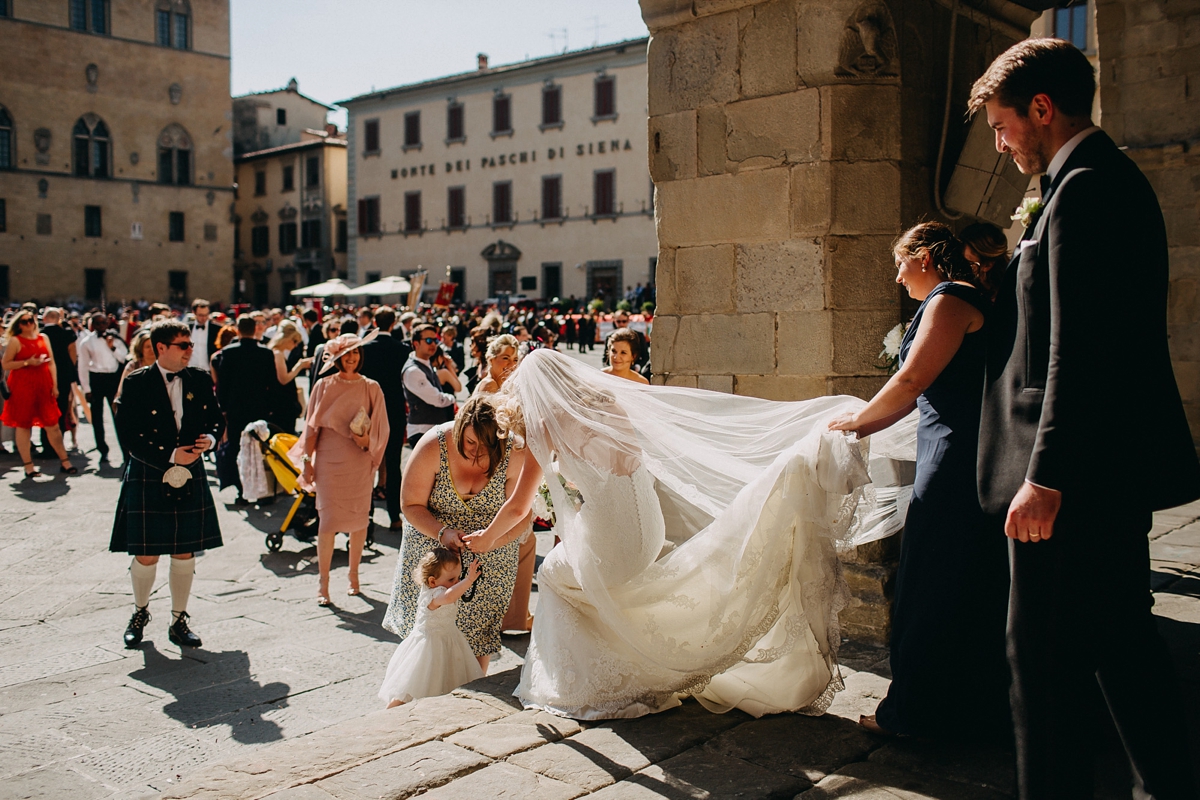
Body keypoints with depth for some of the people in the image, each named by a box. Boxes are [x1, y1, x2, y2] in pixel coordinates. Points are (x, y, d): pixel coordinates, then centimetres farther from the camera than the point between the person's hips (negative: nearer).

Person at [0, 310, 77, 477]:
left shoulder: (43, 338, 11)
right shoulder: (15, 341, -2)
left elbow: (51, 363, 11)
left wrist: (55, 385, 5)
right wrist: (27, 362, -17)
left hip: (43, 386, 4)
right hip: (22, 387, -4)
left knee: (52, 425, 6)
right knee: (23, 425, 3)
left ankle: (64, 462, 11)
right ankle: (28, 466, 8)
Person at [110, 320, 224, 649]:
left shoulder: (200, 380, 5)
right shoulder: (137, 384, -7)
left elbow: (216, 419, 12)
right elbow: (128, 433, -11)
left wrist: (210, 437, -11)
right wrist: (169, 456, -17)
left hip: (190, 478, 3)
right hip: (147, 479, -3)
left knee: (184, 554, 9)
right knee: (145, 556, 4)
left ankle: (179, 622, 23)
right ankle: (140, 612, 31)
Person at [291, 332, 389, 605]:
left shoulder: (371, 388, 4)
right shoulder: (324, 387, 3)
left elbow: (381, 429, 7)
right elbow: (312, 427, 5)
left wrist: (367, 440, -13)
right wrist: (307, 461, 0)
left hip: (360, 463, 1)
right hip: (329, 461, -1)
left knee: (359, 519, 5)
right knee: (328, 520, -4)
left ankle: (354, 575, 22)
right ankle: (323, 582, 7)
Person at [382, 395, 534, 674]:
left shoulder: (514, 455, -21)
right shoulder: (433, 446, -21)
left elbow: (522, 515, -17)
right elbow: (411, 506, -14)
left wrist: (494, 539, -35)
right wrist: (442, 532, -30)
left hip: (490, 558, 0)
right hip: (433, 550, 0)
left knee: (479, 629, 5)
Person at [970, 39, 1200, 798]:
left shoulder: (1082, 189, -15)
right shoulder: (1116, 179, 17)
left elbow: (1076, 349, -22)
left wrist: (1045, 475, -23)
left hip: (1077, 474, -11)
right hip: (1118, 464, 11)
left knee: (1046, 657, -3)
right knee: (1123, 637, 19)